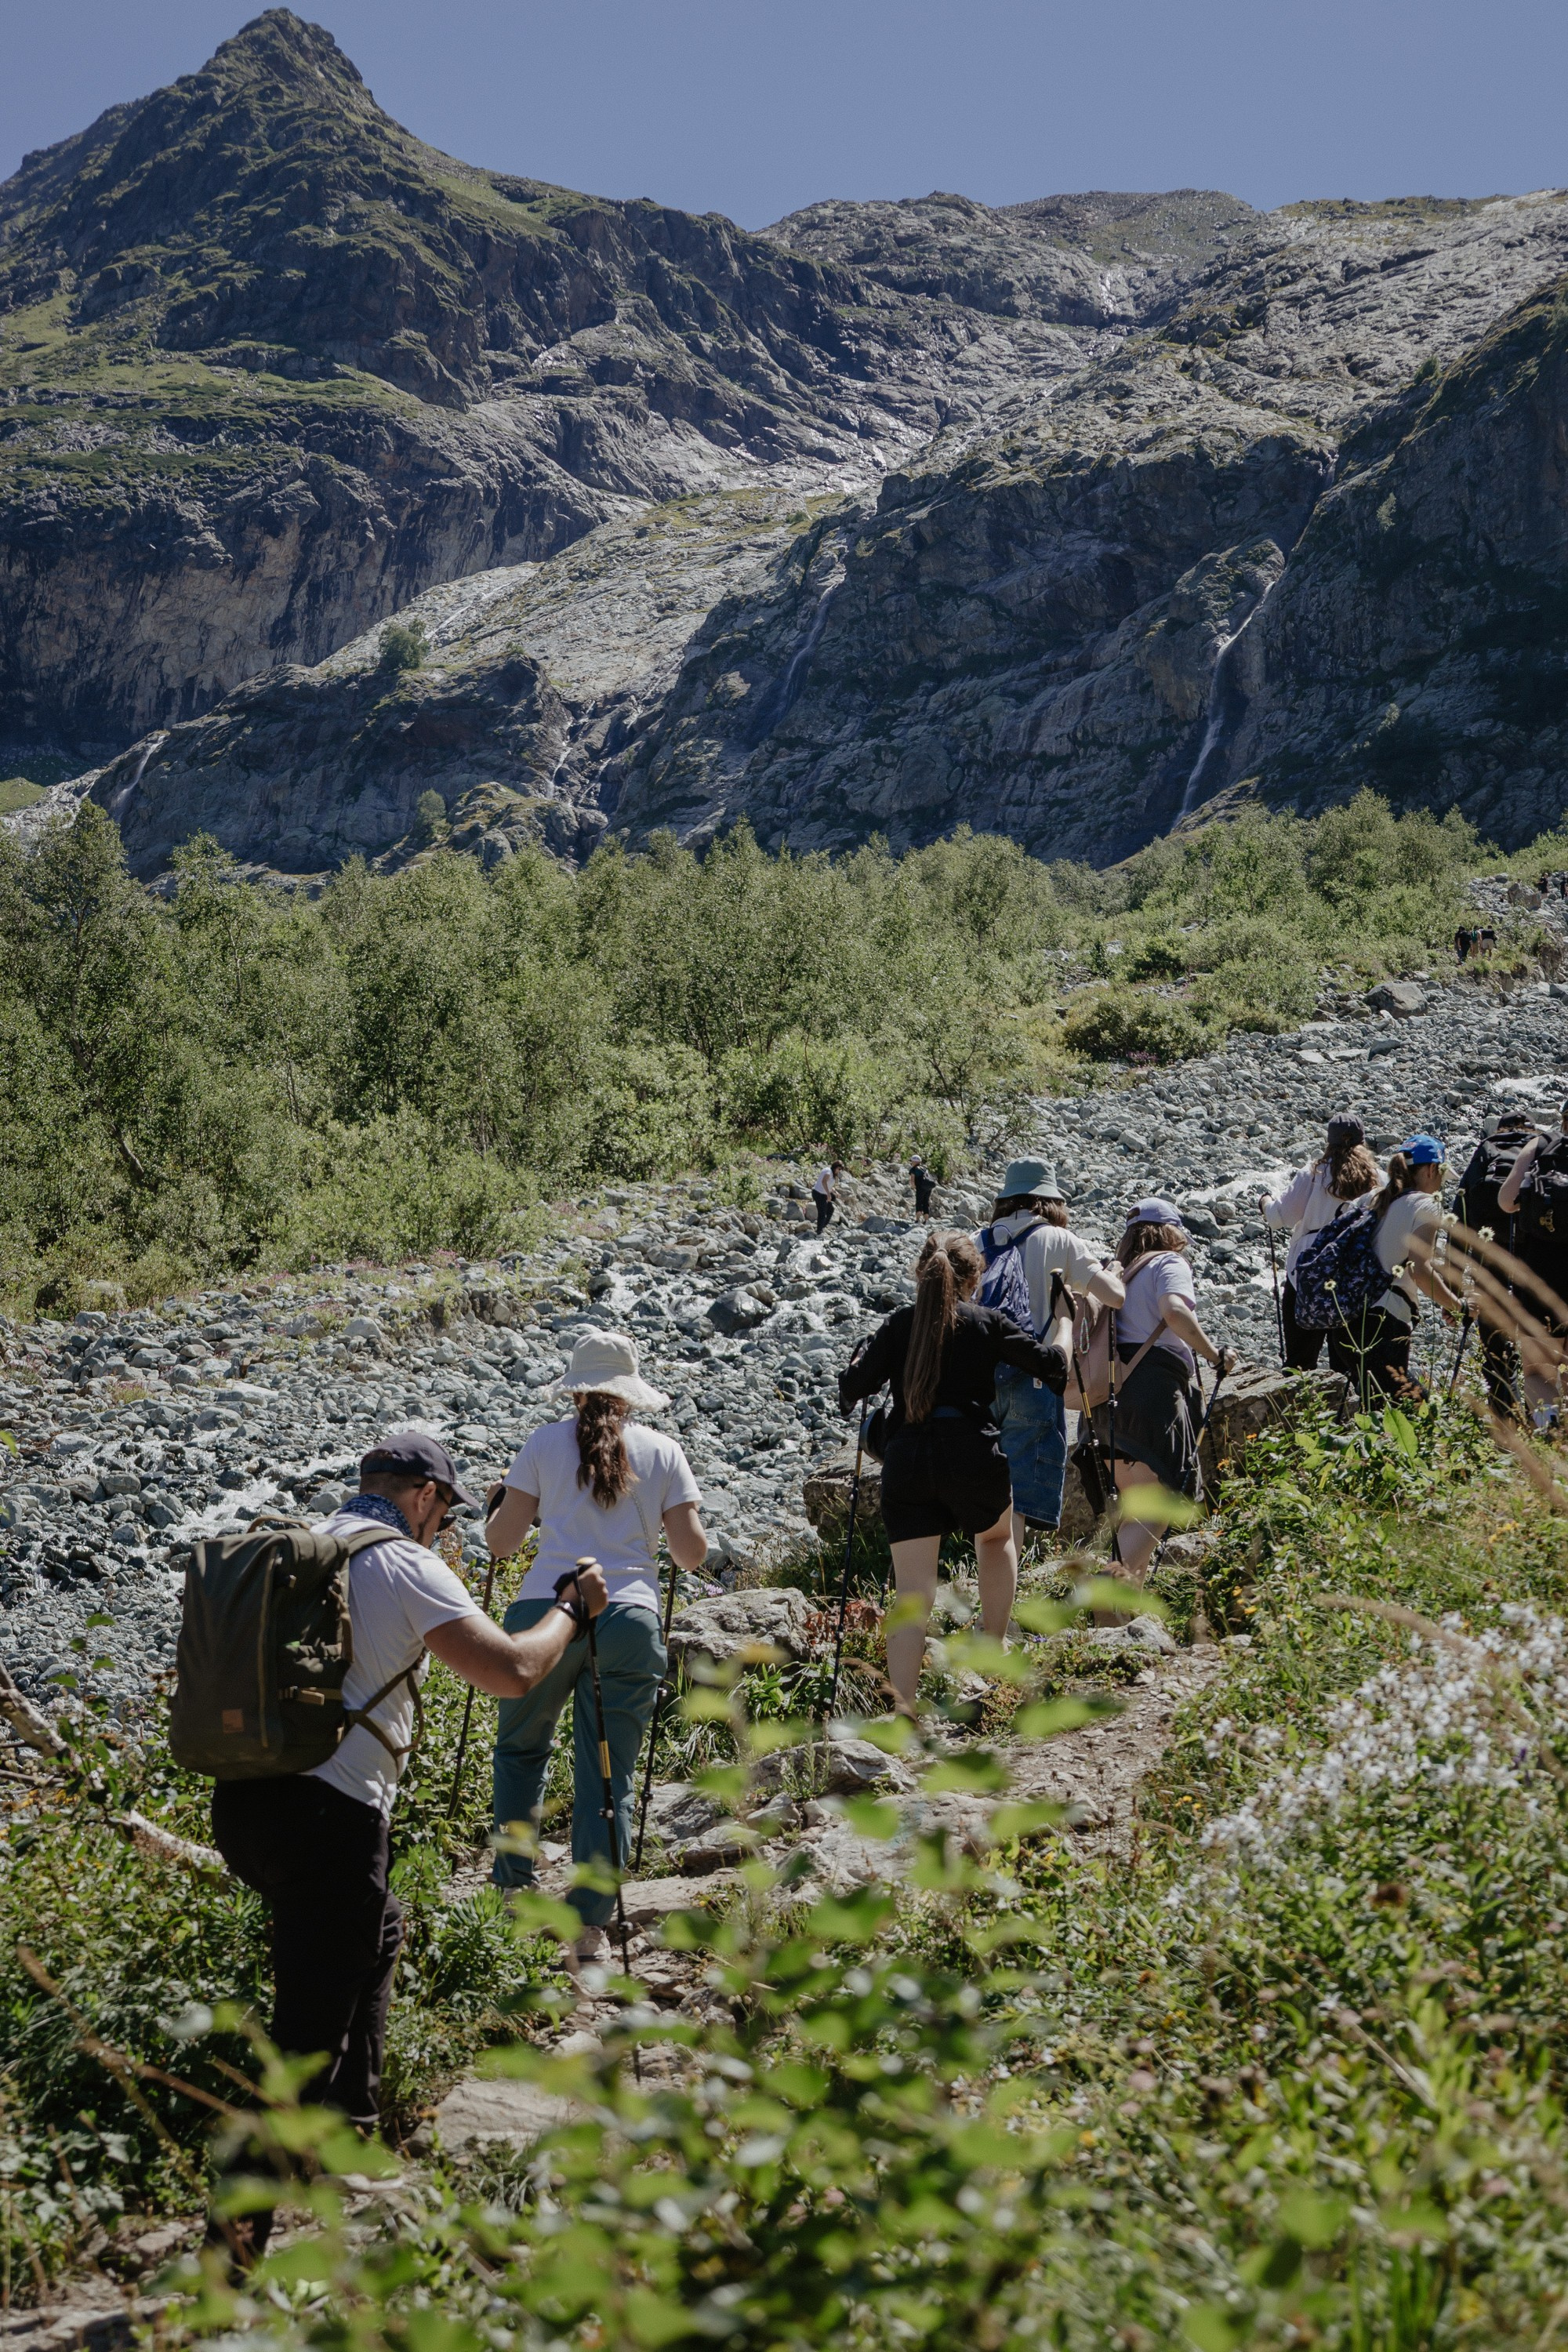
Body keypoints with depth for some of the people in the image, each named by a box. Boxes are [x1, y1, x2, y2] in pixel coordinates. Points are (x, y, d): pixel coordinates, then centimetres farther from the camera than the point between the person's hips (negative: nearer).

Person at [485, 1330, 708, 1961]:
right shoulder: (663, 1452, 10)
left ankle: (511, 1892, 20)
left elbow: (501, 1543, 7)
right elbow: (691, 1553, 7)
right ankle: (590, 1925, 5)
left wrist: (501, 1501, 28)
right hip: (629, 1620, 0)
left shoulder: (545, 1443, 7)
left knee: (521, 1750, 21)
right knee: (608, 1776, 7)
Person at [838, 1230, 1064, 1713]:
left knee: (912, 1592, 2)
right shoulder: (986, 1323, 5)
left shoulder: (898, 1325, 9)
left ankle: (902, 1713, -7)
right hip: (974, 1456, -1)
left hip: (907, 1461, 1)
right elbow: (1049, 1364, 9)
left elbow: (851, 1387, 1)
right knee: (997, 1538, 31)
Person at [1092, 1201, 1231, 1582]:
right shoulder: (1169, 1263, 3)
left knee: (1131, 1506, 17)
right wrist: (1216, 1356, -9)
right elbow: (1174, 1311, -18)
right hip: (1156, 1390, -8)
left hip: (1111, 1396, 8)